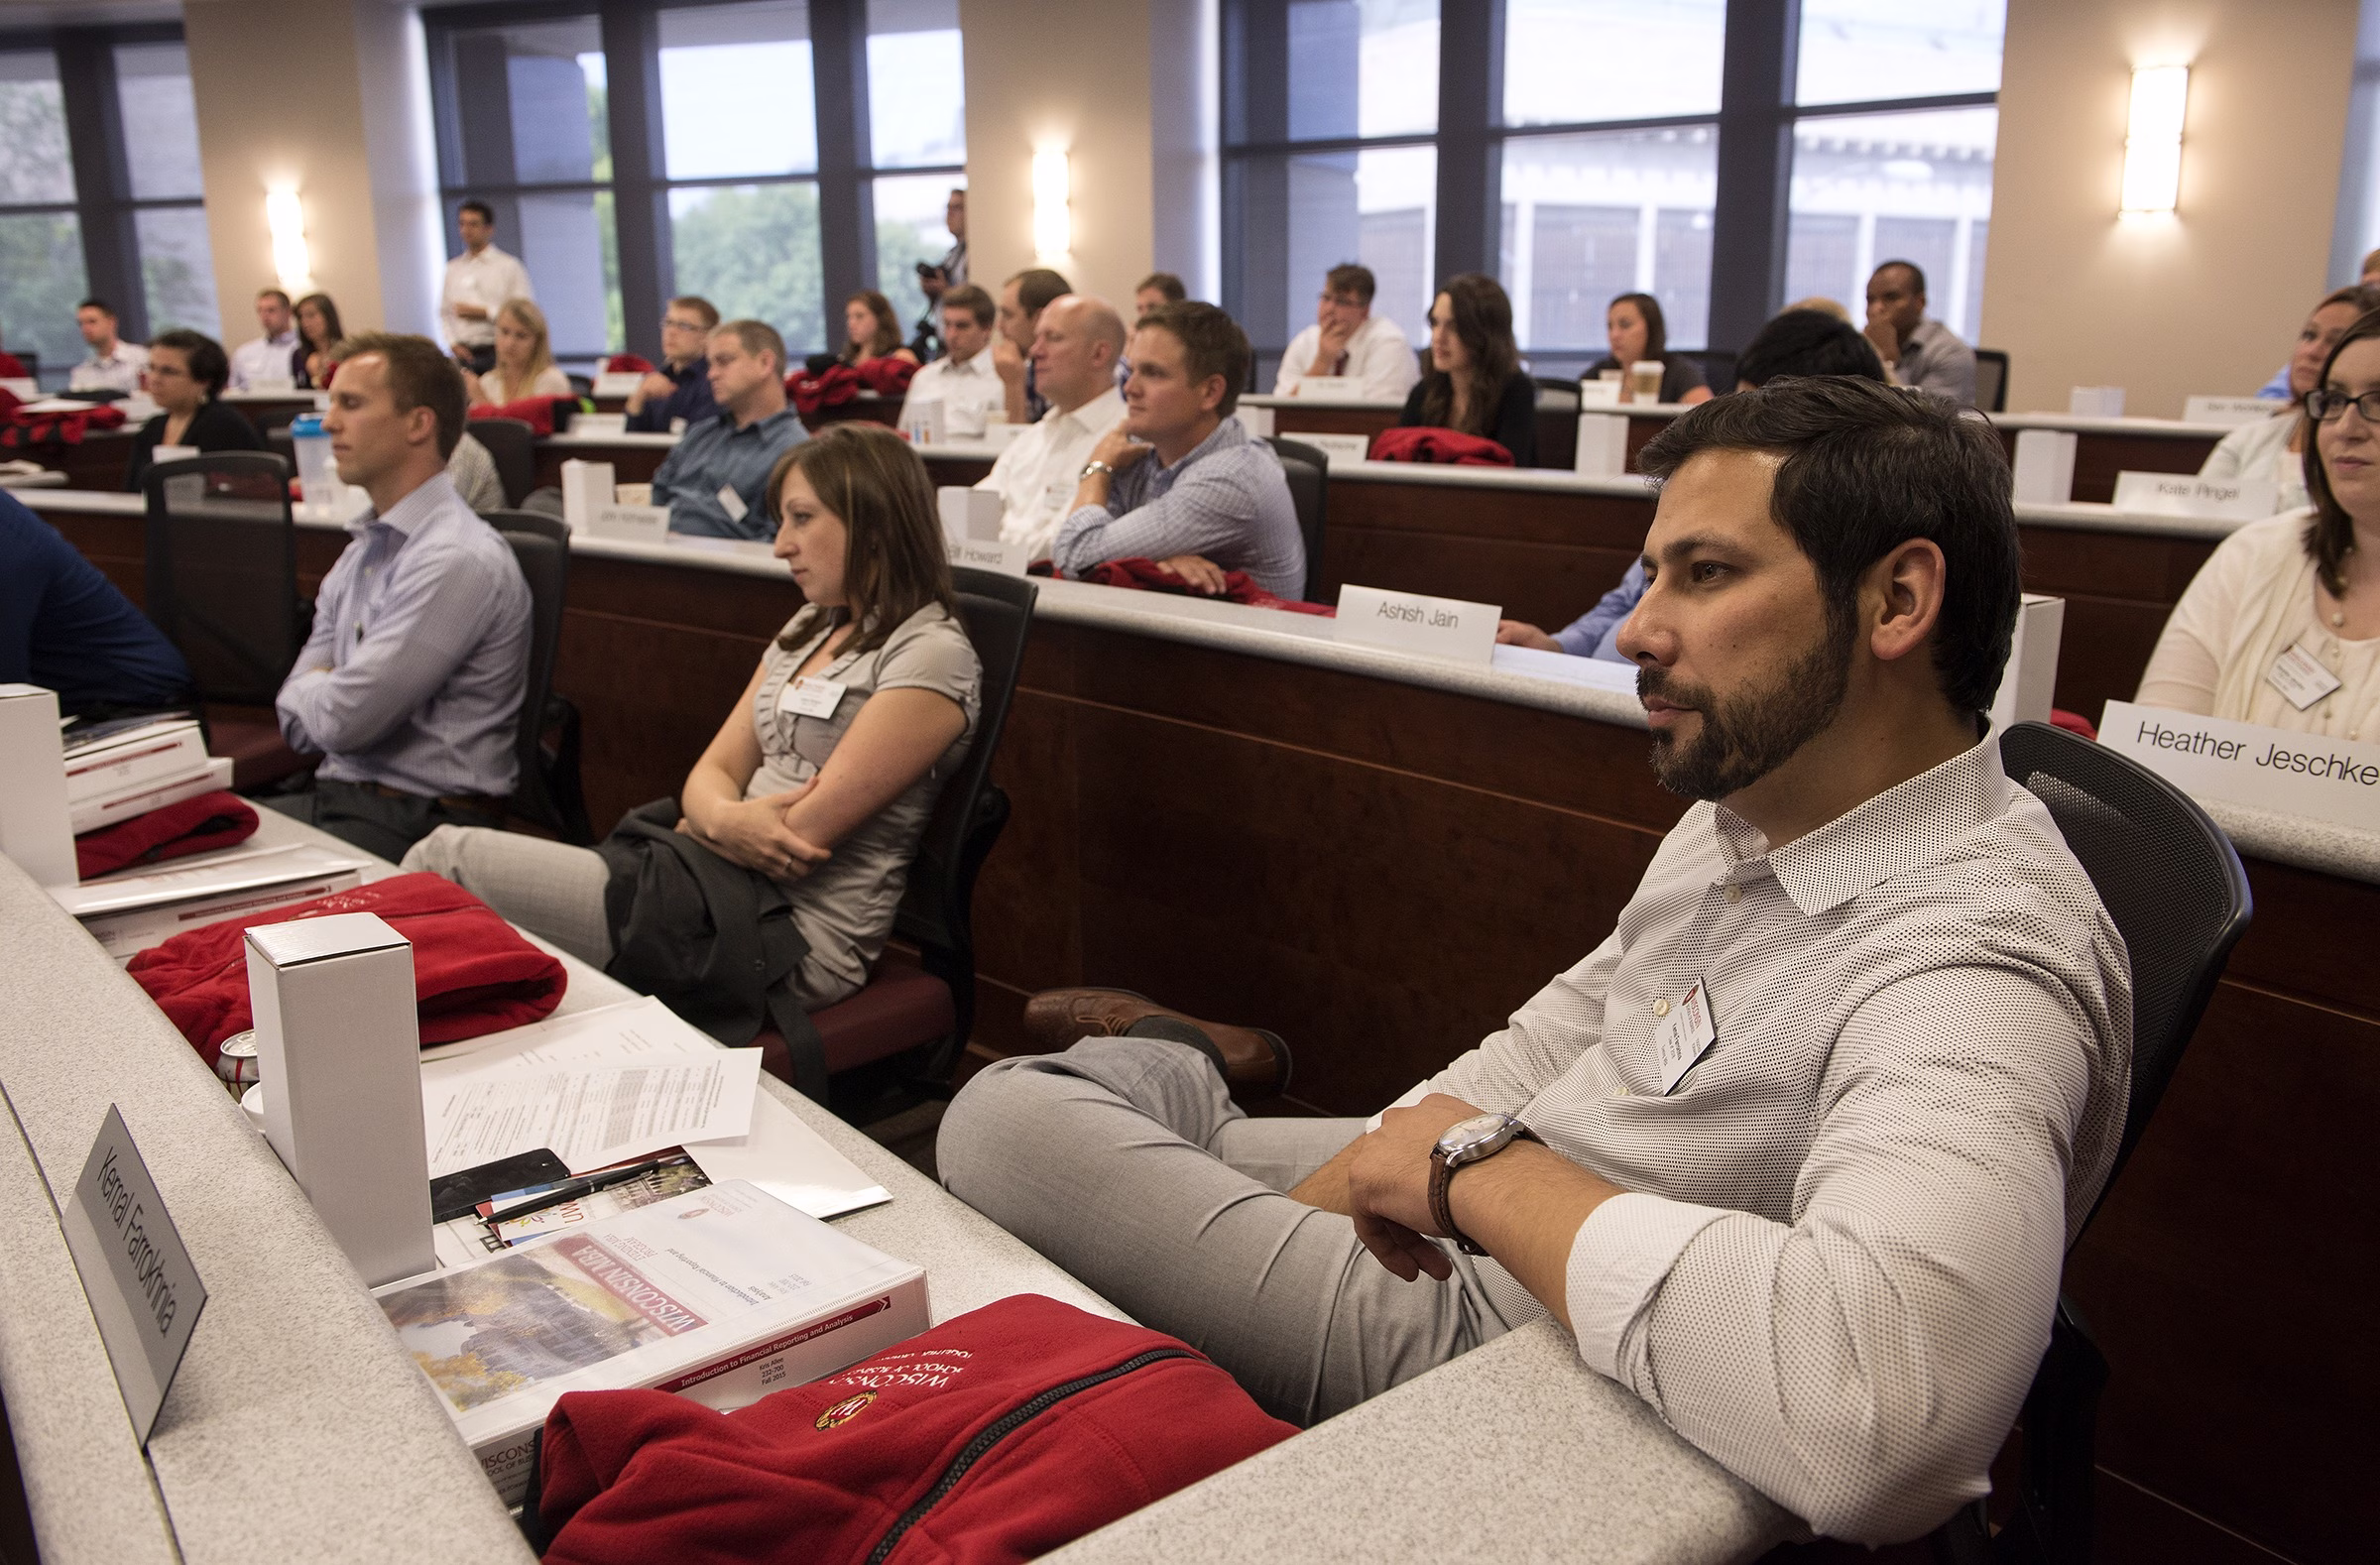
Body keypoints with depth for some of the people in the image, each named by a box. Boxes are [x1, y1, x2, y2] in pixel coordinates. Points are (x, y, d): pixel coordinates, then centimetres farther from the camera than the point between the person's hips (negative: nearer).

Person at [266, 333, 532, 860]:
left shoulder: (457, 560, -17)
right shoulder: (362, 549, 14)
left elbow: (341, 719, -17)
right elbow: (299, 725, 14)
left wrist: (309, 688, 3)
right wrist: (323, 690, -7)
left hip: (421, 824, -8)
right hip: (335, 797, 8)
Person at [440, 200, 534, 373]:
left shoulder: (509, 266, 2)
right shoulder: (452, 269, 16)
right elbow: (444, 313, 18)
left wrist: (484, 313, -10)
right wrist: (454, 343, 2)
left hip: (497, 353, -4)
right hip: (465, 354, 4)